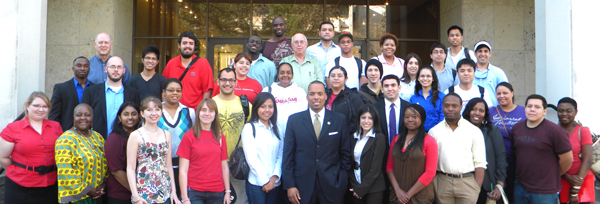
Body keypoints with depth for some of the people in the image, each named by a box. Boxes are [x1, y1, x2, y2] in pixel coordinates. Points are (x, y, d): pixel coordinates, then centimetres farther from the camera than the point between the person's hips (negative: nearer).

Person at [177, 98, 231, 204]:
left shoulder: (220, 137, 7)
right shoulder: (189, 136, -2)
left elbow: (224, 167, 9)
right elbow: (183, 170, -5)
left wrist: (227, 191, 5)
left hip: (217, 193, 3)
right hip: (194, 192, -3)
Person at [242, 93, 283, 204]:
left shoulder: (276, 129, 12)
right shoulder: (249, 127, -2)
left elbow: (280, 155, 7)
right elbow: (251, 157, -7)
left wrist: (274, 177, -6)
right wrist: (264, 181, -8)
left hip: (275, 183, 4)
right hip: (256, 183, -4)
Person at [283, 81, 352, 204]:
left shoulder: (340, 120, 5)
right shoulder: (294, 120, 4)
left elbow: (346, 154, 6)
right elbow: (288, 155, 2)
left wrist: (342, 181, 0)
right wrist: (290, 186, -4)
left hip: (331, 187, 0)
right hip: (303, 187, 0)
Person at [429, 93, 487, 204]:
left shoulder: (474, 131, 3)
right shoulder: (434, 131, 6)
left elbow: (480, 163, 1)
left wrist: (477, 189, -7)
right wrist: (432, 187, -3)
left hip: (468, 182, -1)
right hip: (442, 182, 1)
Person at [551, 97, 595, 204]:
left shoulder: (583, 131, -3)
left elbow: (587, 161, -8)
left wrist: (575, 190, -11)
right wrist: (568, 177, -14)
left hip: (582, 182, -2)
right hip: (560, 182, 2)